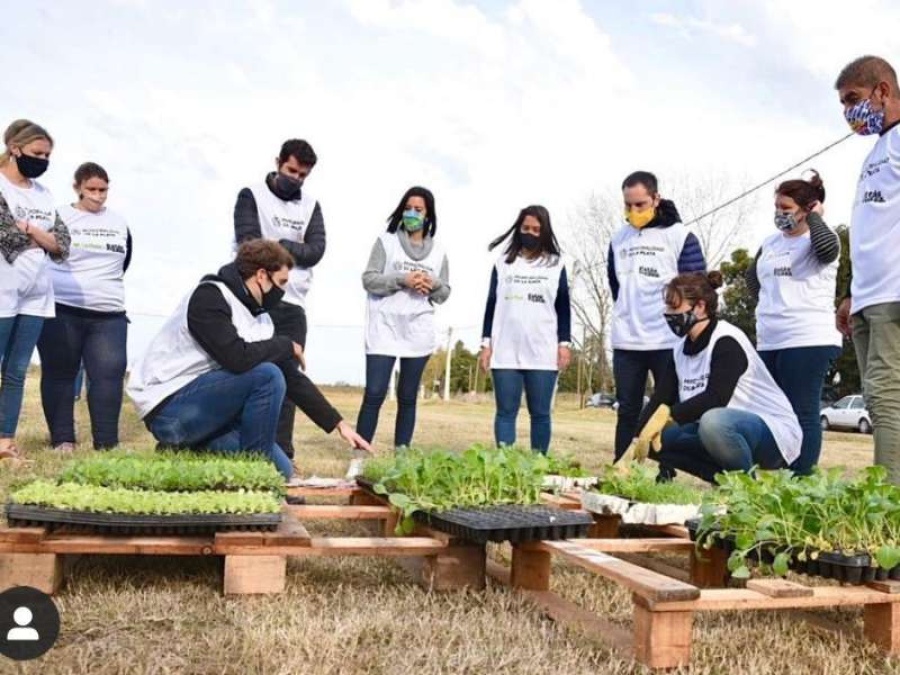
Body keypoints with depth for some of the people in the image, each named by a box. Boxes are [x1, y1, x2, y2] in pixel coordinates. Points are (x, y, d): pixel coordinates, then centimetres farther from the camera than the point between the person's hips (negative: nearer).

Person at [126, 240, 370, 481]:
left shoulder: (259, 318, 7)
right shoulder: (208, 297, -16)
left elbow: (292, 379, 10)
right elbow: (238, 358, -31)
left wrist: (339, 424, 6)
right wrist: (287, 346, -13)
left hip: (205, 410, 8)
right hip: (168, 408, -8)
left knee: (282, 472, 1)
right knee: (267, 375, -24)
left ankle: (188, 449, 12)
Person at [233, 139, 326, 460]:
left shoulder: (311, 206, 14)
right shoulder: (251, 196, 2)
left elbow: (316, 251, 0)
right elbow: (250, 244, -11)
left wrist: (276, 246, -10)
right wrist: (293, 251, -5)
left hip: (292, 305, 4)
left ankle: (281, 452, 4)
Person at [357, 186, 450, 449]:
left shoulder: (438, 252, 13)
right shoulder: (386, 241, 5)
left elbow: (444, 293, 13)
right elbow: (369, 279, -3)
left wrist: (432, 285, -9)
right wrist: (403, 280, -15)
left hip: (419, 333, 3)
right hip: (384, 329, -3)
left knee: (408, 397, 7)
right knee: (374, 395, -8)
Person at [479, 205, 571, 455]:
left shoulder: (556, 265, 8)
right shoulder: (503, 264, 11)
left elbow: (563, 307, 7)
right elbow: (491, 305, 10)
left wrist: (565, 344, -1)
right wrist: (486, 344, 4)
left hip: (543, 353, -1)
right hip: (505, 352, 1)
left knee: (540, 413, 2)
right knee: (506, 412, 0)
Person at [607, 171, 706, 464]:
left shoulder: (680, 236, -4)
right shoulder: (619, 238, 10)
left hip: (668, 342, -4)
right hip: (625, 342, 4)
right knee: (627, 412, 7)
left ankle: (667, 477, 8)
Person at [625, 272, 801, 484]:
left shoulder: (727, 342, -17)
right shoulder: (681, 349, 6)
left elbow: (715, 398, -30)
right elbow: (660, 399, -2)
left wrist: (668, 415, -37)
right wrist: (635, 444, -13)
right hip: (727, 428, 8)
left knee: (713, 422, -38)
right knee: (658, 438, -6)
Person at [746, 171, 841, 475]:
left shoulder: (820, 238, -1)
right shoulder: (770, 242, 17)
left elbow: (827, 249, -26)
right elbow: (753, 279, 29)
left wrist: (814, 216, -10)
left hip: (810, 341, -7)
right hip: (768, 343, 7)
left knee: (801, 414, -9)